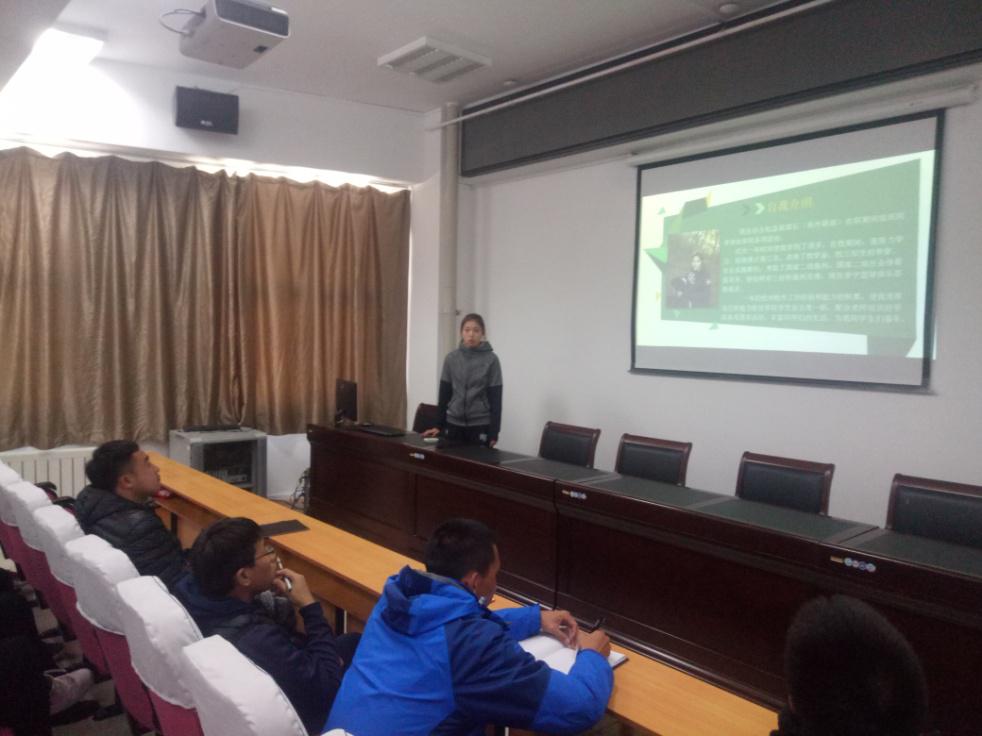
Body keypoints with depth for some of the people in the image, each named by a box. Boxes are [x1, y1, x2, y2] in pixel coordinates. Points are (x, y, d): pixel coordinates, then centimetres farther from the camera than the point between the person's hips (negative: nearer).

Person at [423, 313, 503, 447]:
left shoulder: (491, 360, -3)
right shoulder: (451, 358, 5)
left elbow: (495, 398, -4)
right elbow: (444, 394, 9)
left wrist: (494, 432, -8)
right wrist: (439, 425, 7)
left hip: (480, 426, -3)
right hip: (453, 423, 3)